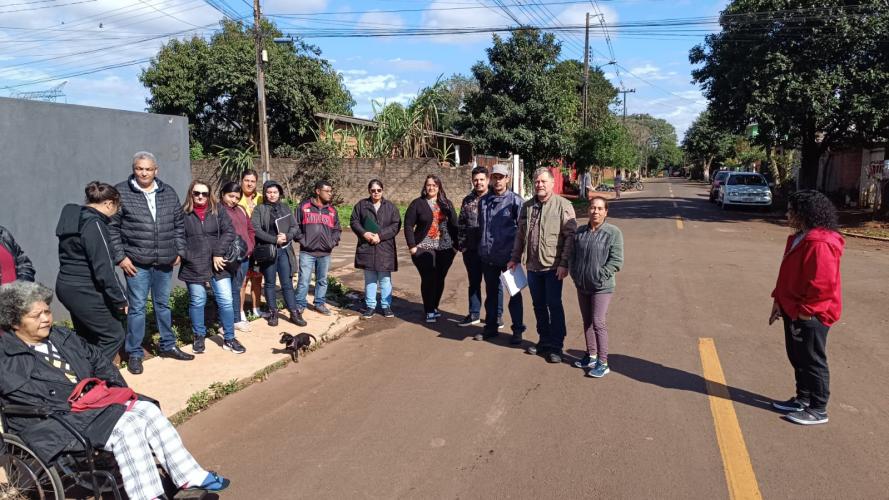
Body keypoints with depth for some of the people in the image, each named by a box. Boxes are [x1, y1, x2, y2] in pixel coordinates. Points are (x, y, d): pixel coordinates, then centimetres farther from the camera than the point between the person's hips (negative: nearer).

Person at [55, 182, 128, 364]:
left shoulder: (74, 217, 11)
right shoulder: (94, 224, -17)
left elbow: (72, 257, 15)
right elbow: (104, 268, -21)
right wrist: (120, 299, -13)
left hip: (67, 286, 10)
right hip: (84, 291, -10)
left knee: (87, 338, 18)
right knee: (114, 335, -1)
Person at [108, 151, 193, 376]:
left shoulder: (168, 193, 8)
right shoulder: (121, 193, -5)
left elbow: (179, 224, 14)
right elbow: (112, 228, -5)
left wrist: (179, 251, 9)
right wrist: (120, 257, -9)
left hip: (164, 263, 4)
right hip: (137, 263, -4)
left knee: (163, 305, 16)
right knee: (137, 307, 1)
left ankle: (168, 346, 29)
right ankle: (134, 353, 13)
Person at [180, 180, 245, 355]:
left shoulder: (218, 211, 4)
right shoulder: (183, 213, 0)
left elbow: (229, 232, -4)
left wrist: (219, 254, -13)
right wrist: (185, 256, -12)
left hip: (218, 264, 1)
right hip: (194, 266, -1)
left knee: (226, 301, 1)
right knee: (197, 302, 9)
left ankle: (229, 338, 14)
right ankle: (199, 337, 27)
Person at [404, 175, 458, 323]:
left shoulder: (447, 204, 11)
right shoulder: (417, 204, 1)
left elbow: (454, 224, 12)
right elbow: (408, 225, -2)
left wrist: (456, 243, 6)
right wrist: (412, 245, -9)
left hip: (445, 249, 3)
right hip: (424, 248, -3)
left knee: (440, 279, 7)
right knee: (428, 279, -5)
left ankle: (434, 307, 23)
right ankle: (429, 311, 4)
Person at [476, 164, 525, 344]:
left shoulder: (515, 200, -7)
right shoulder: (483, 201, 9)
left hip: (509, 256, -5)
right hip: (488, 256, 5)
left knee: (514, 293, 6)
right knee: (491, 292, 15)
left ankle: (518, 330, 15)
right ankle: (491, 327, 27)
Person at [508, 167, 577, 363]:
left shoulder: (563, 205, -8)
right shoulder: (527, 206, 10)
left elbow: (570, 236, -13)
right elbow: (520, 235, 18)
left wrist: (564, 263, -17)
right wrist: (515, 258, 14)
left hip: (553, 266, -6)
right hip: (532, 265, 6)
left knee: (554, 305, 1)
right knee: (538, 305, 14)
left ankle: (556, 346, 11)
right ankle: (544, 341, 27)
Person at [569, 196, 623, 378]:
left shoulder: (613, 233, -11)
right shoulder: (580, 232, 7)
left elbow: (616, 260, -14)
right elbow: (573, 255, 15)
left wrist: (600, 276, -17)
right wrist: (575, 274, 3)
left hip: (601, 287, -6)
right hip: (582, 286, 6)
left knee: (598, 322, -8)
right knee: (587, 322, 15)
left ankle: (602, 363, 0)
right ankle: (591, 356, 29)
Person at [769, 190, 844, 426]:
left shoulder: (820, 244, -24)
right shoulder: (798, 238, 9)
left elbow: (823, 285, -27)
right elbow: (787, 275, 16)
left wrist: (805, 311, -20)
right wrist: (779, 301, 13)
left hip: (811, 316, -10)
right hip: (793, 311, 10)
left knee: (812, 361, 2)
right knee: (797, 358, 19)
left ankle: (818, 410, 15)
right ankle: (802, 399, 34)